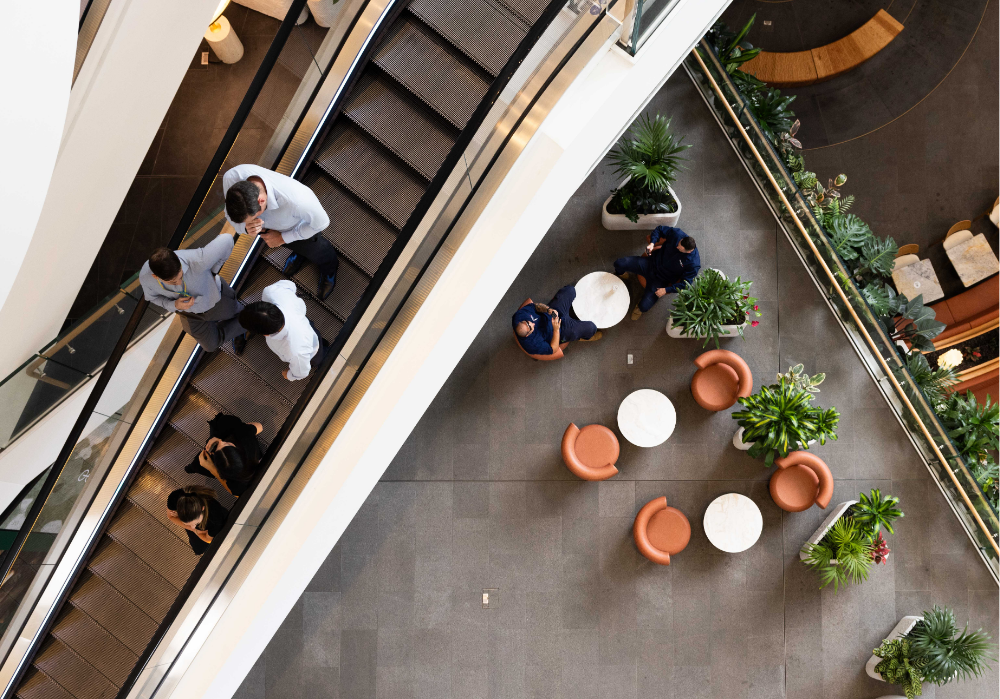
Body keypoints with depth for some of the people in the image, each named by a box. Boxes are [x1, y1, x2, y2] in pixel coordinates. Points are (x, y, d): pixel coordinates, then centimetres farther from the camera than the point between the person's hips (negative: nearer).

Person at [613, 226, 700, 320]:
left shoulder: (693, 264, -25)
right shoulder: (677, 234, -19)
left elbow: (685, 283, -16)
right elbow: (659, 229, -1)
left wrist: (666, 290, -18)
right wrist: (652, 243, -17)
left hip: (661, 279, -3)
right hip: (652, 262, 3)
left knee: (644, 307, -15)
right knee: (619, 263, -11)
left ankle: (640, 307, 28)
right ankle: (620, 274, 31)